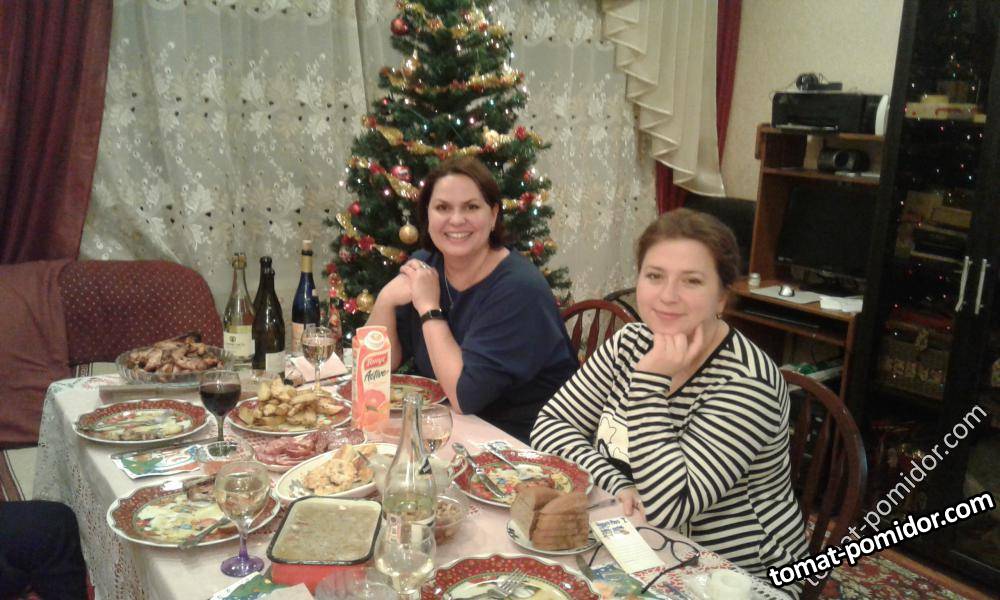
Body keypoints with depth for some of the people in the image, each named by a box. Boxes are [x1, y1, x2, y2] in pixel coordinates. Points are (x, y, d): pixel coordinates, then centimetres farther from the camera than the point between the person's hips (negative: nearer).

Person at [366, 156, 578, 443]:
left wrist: (429, 308, -21)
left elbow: (464, 397, -26)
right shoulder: (424, 266, -1)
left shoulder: (518, 288, -21)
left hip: (522, 439, -6)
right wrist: (385, 300, -17)